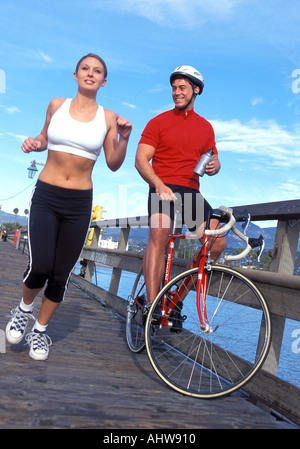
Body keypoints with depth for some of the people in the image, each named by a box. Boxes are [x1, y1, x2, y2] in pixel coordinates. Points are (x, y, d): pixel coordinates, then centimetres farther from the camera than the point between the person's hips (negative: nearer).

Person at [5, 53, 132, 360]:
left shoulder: (107, 117, 3)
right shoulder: (56, 105, 5)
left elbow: (113, 164, 3)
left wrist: (124, 138, -13)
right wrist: (35, 143, -2)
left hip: (79, 204, 1)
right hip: (46, 196, 0)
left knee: (61, 274, 4)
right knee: (39, 267, -15)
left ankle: (39, 330, 27)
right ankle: (25, 307, 19)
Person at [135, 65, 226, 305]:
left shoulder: (205, 127, 18)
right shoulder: (158, 122, 6)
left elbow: (214, 161, 20)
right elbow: (141, 160, -2)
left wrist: (213, 166, -7)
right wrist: (159, 185, -20)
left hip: (191, 192, 4)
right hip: (163, 188, -4)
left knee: (218, 242, -12)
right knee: (159, 233, -30)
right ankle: (151, 305, -28)